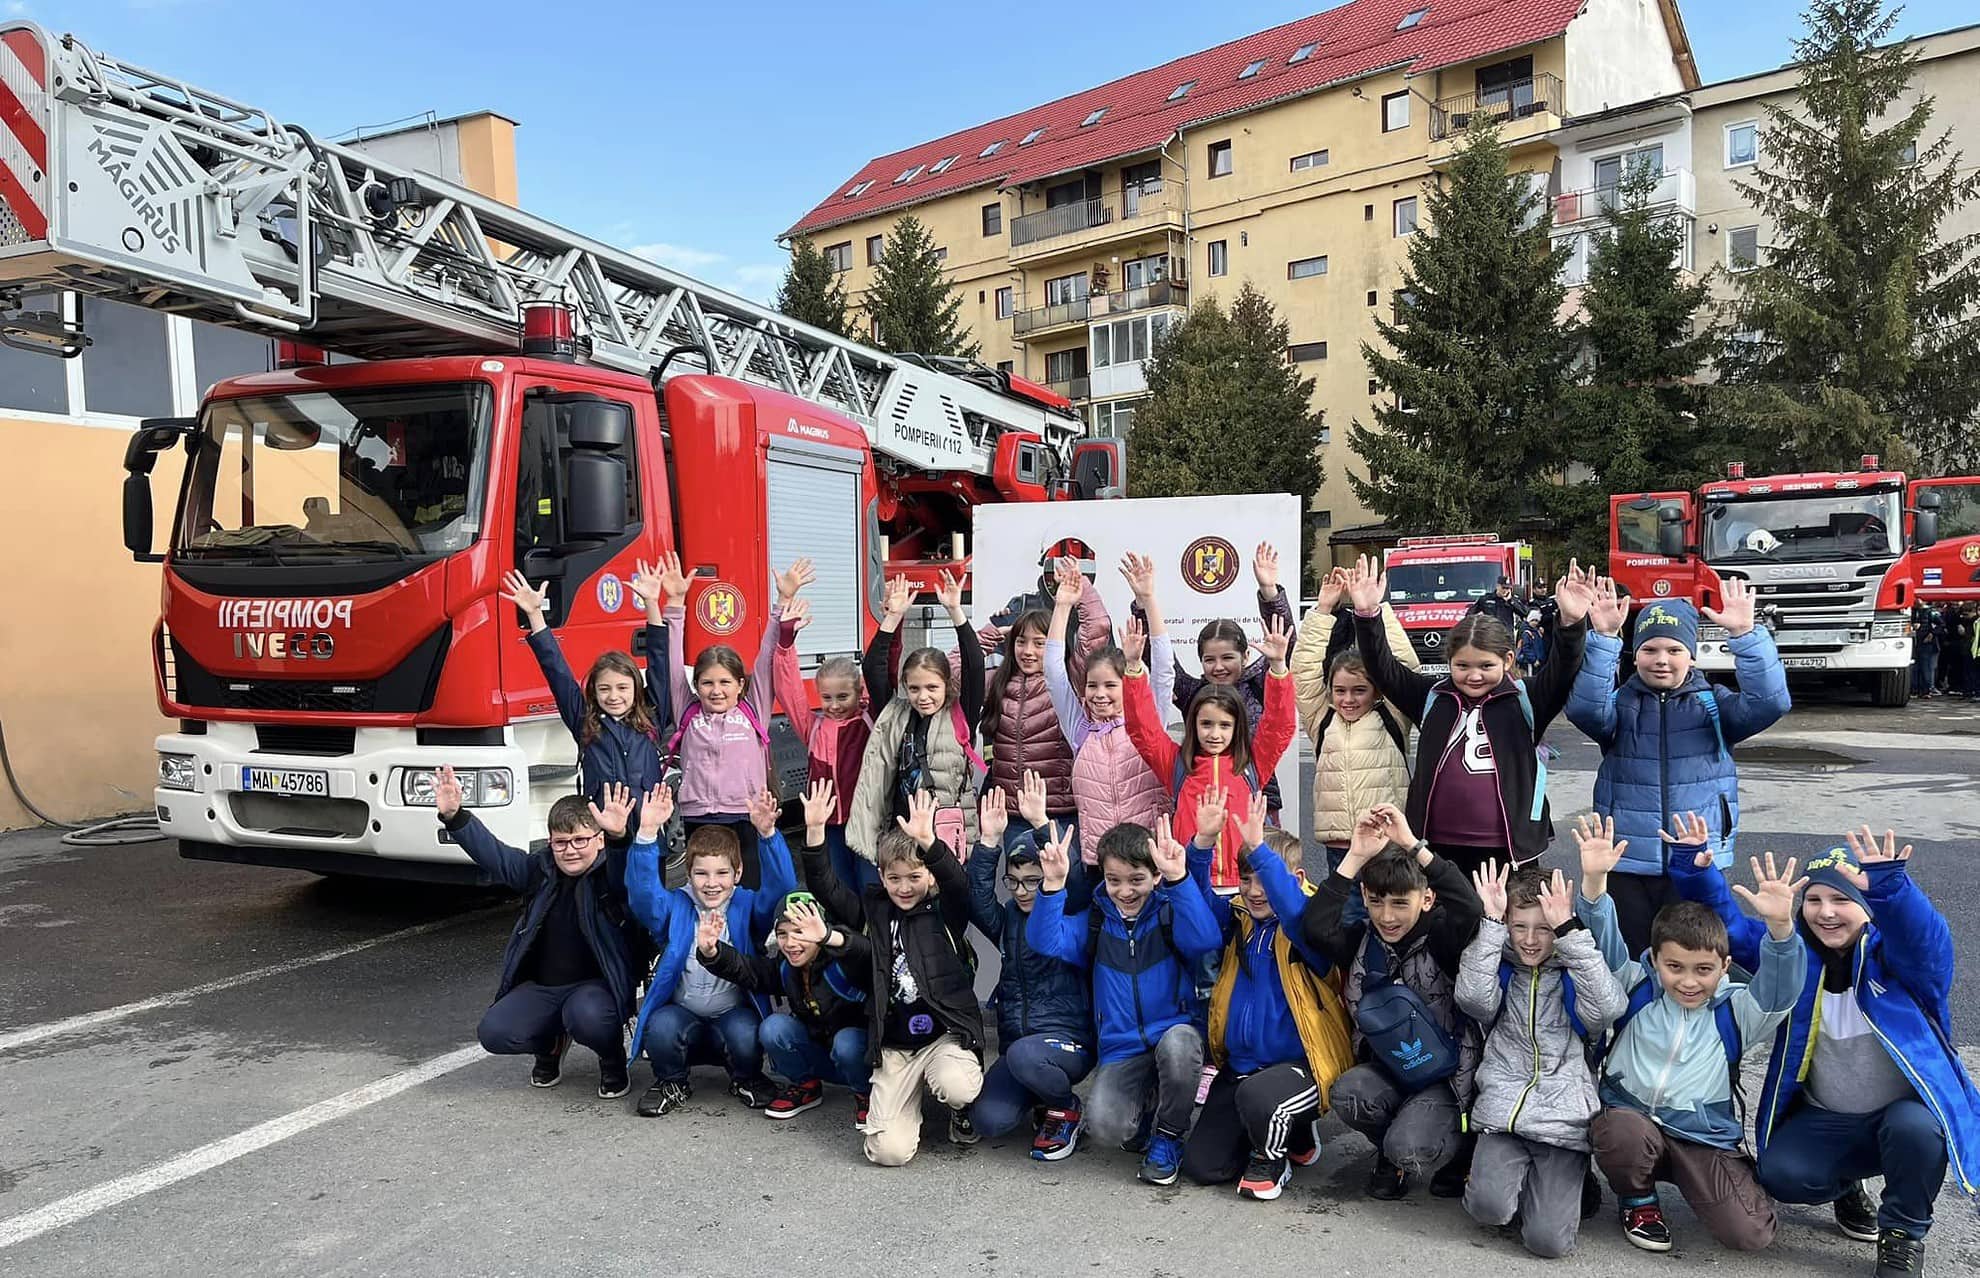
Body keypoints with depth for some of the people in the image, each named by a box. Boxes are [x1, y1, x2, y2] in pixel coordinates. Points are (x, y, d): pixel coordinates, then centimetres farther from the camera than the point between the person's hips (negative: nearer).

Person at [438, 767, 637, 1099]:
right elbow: (492, 854, 0)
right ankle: (551, 1043, 19)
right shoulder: (539, 870, 5)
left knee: (588, 1017, -37)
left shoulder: (609, 874, -10)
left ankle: (613, 1061, 1)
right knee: (494, 1032, -16)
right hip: (540, 987, 5)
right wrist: (454, 816, -16)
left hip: (595, 985, -5)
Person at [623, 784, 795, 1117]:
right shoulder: (675, 907, 2)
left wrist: (768, 834, -35)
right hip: (683, 1013, 1)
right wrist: (647, 834, -34)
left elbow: (781, 887, -18)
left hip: (733, 1013, 0)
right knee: (661, 1026, -31)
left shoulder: (747, 906, 1)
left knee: (745, 1032, -32)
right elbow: (642, 890, -17)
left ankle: (746, 1079, 5)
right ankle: (672, 1083, 3)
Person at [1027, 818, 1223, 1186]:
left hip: (1172, 1031, -1)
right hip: (1120, 1049, 2)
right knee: (1104, 1127, -25)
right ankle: (1141, 1115, 15)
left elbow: (1205, 940, -23)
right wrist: (1053, 884, -23)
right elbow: (1045, 941, -10)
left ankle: (1168, 1135, -9)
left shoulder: (1171, 914, -2)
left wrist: (1178, 878, -33)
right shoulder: (1094, 921, 6)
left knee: (1179, 1042, -38)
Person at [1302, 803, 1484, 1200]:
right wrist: (1356, 856, -25)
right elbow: (1315, 928, -23)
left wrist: (1413, 846, -35)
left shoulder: (1440, 939, -13)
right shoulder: (1362, 940, -3)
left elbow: (1468, 909, -36)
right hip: (1386, 1068, 4)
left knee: (1408, 1149, -26)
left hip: (1446, 1075, -4)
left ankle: (1461, 1143, 11)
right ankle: (1390, 1153, 5)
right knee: (1347, 1094, -28)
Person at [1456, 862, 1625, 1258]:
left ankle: (1566, 1185, 18)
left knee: (1548, 1239, -14)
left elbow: (1608, 1007, -15)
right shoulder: (1500, 969, 9)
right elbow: (1472, 997, -13)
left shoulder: (1575, 972, 7)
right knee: (1488, 1206, -24)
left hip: (1564, 1119, -1)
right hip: (1504, 1112, 1)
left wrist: (1569, 930, -17)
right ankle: (1517, 1179, 10)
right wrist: (1491, 923, -14)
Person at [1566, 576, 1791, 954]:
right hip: (1627, 865, 0)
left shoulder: (1713, 706, 4)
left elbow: (1769, 702, -13)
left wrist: (1744, 636, -25)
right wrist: (1604, 638, -29)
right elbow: (1583, 708, -20)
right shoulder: (1620, 705, 2)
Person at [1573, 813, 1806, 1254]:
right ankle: (1638, 1199, 0)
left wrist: (1779, 927, -36)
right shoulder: (1637, 990, 2)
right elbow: (1604, 945, -11)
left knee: (1750, 1234, -17)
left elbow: (1779, 991, -16)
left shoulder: (1733, 1012, 2)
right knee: (1623, 1132, -37)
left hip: (1705, 1137, 0)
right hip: (1630, 1115, 0)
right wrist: (1594, 882, -30)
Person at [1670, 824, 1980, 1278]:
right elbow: (1728, 924, -6)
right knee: (1779, 1173, -21)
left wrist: (1891, 886, -61)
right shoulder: (1795, 950, -3)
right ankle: (1846, 1184, 18)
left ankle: (1904, 1234, -6)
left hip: (1906, 1110, -3)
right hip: (1826, 1120, 3)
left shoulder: (1895, 952, -15)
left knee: (1915, 1128, -37)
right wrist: (1697, 871, -26)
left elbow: (1926, 937, -38)